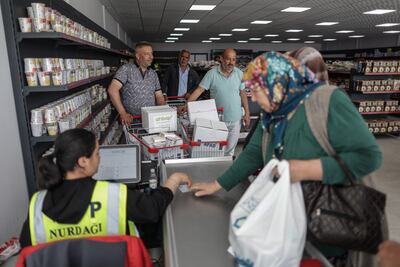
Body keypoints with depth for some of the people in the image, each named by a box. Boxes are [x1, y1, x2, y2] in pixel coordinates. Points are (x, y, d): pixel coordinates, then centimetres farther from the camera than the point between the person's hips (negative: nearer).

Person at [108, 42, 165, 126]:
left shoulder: (153, 74, 14)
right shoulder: (127, 69, -3)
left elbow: (159, 96, 15)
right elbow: (112, 89, -12)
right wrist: (123, 113, -17)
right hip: (131, 120, -3)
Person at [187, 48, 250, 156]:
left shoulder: (239, 74, 1)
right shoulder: (212, 73, -9)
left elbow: (242, 93, 7)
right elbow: (199, 90, -12)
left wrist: (247, 113, 6)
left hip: (235, 119, 2)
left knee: (230, 150, 13)